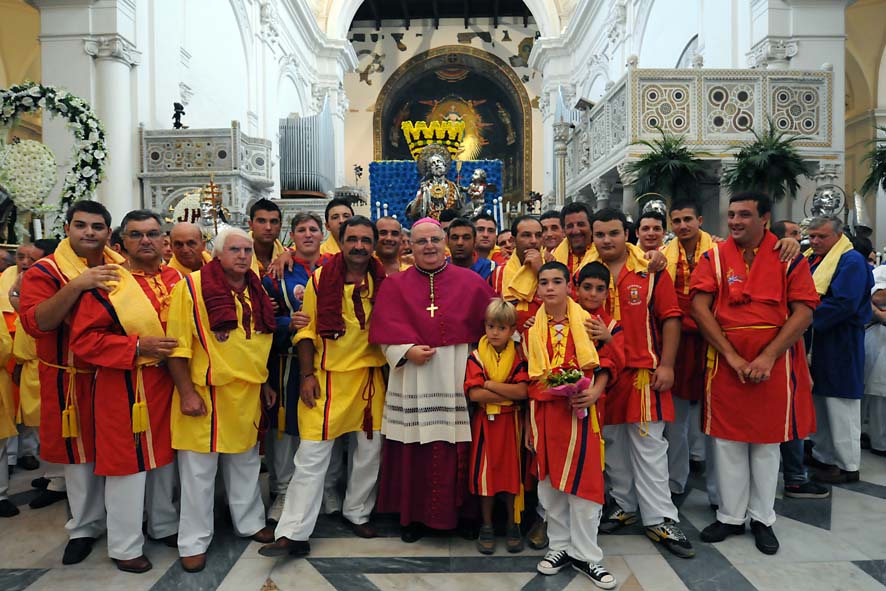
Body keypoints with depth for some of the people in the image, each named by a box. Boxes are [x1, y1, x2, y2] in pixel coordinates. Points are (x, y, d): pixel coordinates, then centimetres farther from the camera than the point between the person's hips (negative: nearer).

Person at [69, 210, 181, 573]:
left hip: (169, 383, 5)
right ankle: (125, 546, 23)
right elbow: (83, 339, -12)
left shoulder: (177, 279, 6)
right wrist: (138, 346, -20)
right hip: (125, 389, -5)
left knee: (165, 456, 18)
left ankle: (165, 525, 37)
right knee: (129, 462, 4)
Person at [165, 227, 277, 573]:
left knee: (245, 464, 19)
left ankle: (250, 522, 37)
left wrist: (265, 383, 15)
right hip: (206, 395, -6)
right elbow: (177, 345, -14)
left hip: (248, 395, 6)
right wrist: (186, 392, -17)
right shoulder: (190, 287, -12)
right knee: (199, 470, 7)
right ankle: (194, 542, 23)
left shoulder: (255, 291, 8)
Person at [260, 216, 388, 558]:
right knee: (312, 455, -2)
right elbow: (307, 331, 0)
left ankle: (357, 512, 34)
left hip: (371, 376, 3)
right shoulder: (320, 279, -2)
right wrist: (307, 375, -6)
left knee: (370, 449, 12)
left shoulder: (384, 281, 2)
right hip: (327, 378, -2)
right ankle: (293, 532, 9)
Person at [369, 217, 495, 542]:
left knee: (454, 449, 3)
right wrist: (407, 350, -13)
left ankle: (455, 511, 22)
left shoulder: (470, 282, 6)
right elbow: (385, 331, 1)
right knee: (414, 449, 4)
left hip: (456, 380, 0)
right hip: (413, 381, 0)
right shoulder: (395, 285, 8)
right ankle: (413, 514, 22)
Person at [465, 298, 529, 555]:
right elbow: (474, 394, -16)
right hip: (485, 422, 0)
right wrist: (509, 394, -15)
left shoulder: (518, 358, -1)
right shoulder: (476, 357, -4)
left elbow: (523, 391, -15)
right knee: (485, 472, 6)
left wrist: (490, 385, -17)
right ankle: (487, 527, 22)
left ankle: (513, 525, 26)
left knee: (511, 471, 9)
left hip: (510, 423, 1)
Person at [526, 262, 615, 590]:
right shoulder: (532, 327, 6)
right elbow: (527, 374, 11)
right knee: (548, 481, 10)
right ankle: (560, 546, 28)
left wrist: (594, 392, -15)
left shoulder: (586, 322, -1)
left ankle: (585, 554, 18)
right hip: (544, 411, 3)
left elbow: (603, 365, 3)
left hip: (579, 411, -2)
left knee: (583, 480, 2)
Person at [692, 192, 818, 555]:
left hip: (773, 363, 0)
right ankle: (731, 516, 23)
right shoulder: (714, 257, 2)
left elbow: (804, 311, -6)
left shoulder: (788, 257, 0)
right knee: (727, 440, 8)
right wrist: (731, 355, -14)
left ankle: (762, 519, 27)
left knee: (767, 442, 10)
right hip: (725, 362, 1)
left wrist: (768, 357, -15)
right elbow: (699, 307, -7)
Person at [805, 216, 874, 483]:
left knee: (839, 408, 1)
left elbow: (843, 303, -23)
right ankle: (822, 456, 28)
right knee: (817, 403, 16)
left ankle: (847, 465, 13)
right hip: (813, 343, 8)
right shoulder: (809, 258, 12)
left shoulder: (851, 261, -12)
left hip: (838, 346, -8)